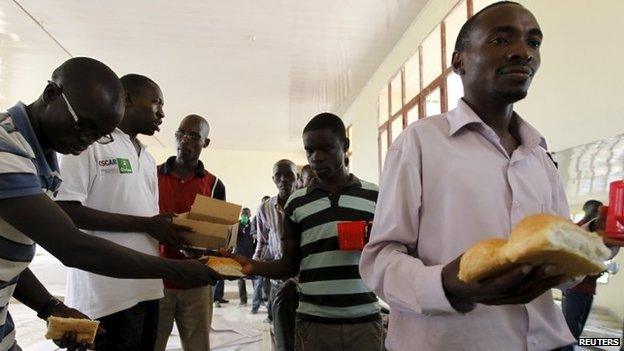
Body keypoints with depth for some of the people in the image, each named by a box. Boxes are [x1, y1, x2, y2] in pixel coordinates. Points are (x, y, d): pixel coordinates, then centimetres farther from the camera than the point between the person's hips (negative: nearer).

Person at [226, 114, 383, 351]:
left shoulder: (374, 196, 3)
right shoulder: (296, 203, 4)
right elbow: (290, 265, 8)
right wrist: (253, 266, -9)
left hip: (365, 321, 0)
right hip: (313, 323, 1)